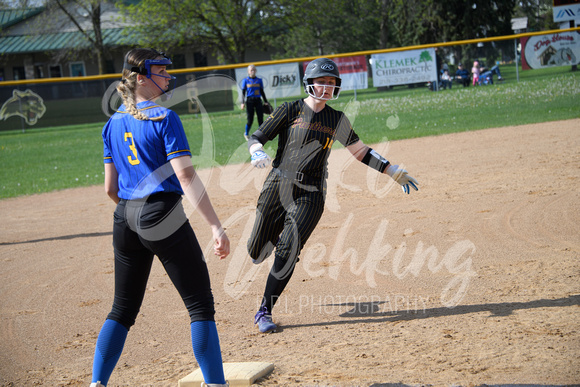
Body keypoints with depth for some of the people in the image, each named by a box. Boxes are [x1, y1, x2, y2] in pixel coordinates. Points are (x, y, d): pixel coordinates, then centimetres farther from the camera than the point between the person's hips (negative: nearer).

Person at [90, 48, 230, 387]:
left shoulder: (113, 124, 12)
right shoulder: (164, 118, -8)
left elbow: (110, 188, 14)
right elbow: (186, 176, -17)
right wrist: (216, 226, -20)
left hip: (126, 220, 7)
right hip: (163, 215, -7)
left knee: (123, 308, 16)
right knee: (200, 305, 0)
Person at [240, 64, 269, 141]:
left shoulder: (259, 80, 12)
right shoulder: (245, 80, 4)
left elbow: (262, 92, 16)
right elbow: (243, 92, 3)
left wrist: (265, 101, 11)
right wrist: (243, 103, -4)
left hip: (258, 100, 3)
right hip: (249, 101, -3)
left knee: (261, 119, -4)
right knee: (250, 120, -3)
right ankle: (246, 134, 21)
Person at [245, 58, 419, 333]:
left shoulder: (337, 120, 7)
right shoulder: (290, 111, -1)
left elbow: (360, 152, 14)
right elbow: (255, 138, -1)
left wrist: (394, 172, 8)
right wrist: (258, 154, -24)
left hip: (310, 195, 1)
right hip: (278, 186, 0)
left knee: (287, 254, -13)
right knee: (257, 252, 6)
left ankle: (265, 312, 0)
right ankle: (271, 237, 45)